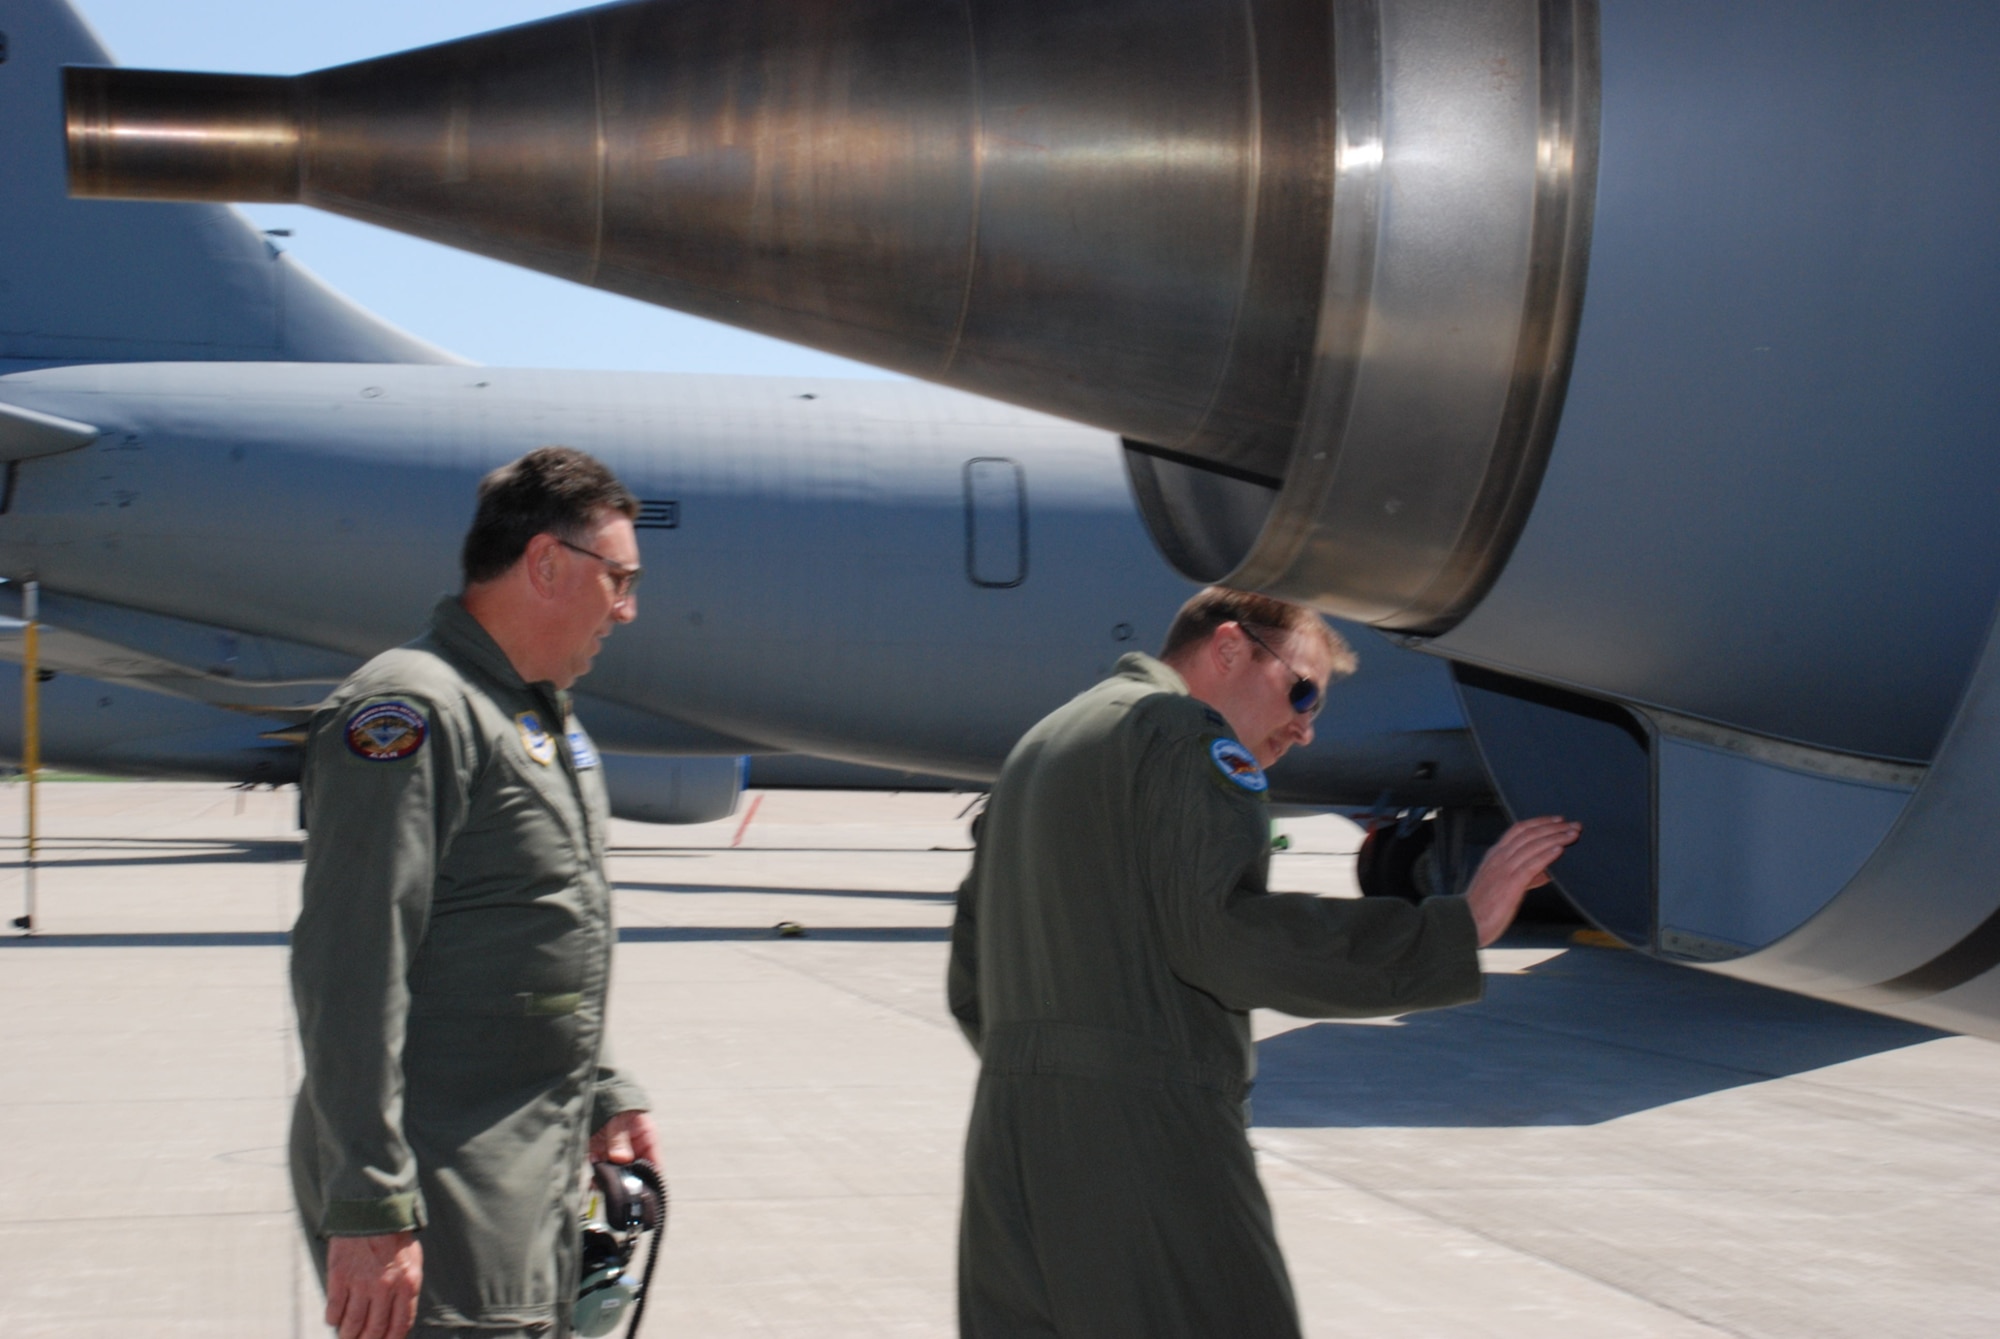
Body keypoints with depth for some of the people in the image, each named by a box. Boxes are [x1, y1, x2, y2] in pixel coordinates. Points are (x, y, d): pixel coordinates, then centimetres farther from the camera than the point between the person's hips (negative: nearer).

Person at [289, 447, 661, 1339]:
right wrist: (368, 1212, -23)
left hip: (538, 1180, 9)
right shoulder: (410, 712, -15)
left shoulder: (548, 721, 17)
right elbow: (351, 978, -20)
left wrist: (604, 1097, 22)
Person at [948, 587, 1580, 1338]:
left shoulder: (1037, 748, 25)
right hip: (1146, 1146, -9)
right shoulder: (1187, 736, -5)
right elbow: (1232, 932, -20)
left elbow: (972, 981, 25)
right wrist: (1460, 930, -19)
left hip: (1007, 1143, 9)